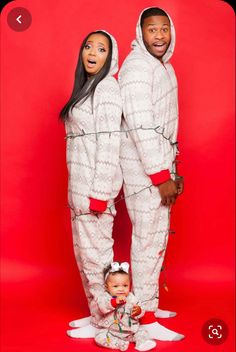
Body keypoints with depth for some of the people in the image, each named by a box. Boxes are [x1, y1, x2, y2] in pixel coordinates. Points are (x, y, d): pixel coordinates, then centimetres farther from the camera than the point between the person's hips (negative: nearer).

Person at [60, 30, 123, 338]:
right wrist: (81, 189, 16)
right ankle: (97, 314, 28)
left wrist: (99, 192, -20)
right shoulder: (87, 87, 16)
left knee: (95, 253, -1)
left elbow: (109, 142, -18)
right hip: (80, 184, 9)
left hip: (95, 184, -9)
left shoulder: (107, 87, -11)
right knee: (85, 252, 15)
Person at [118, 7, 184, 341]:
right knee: (148, 241, -3)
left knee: (159, 237, 16)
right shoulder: (137, 66, -15)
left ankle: (149, 304, 30)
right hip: (145, 169, -9)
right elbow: (140, 127, -22)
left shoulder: (163, 66, 14)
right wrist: (161, 176, -20)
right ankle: (146, 319, 8)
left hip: (161, 164, 9)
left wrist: (172, 169, 16)